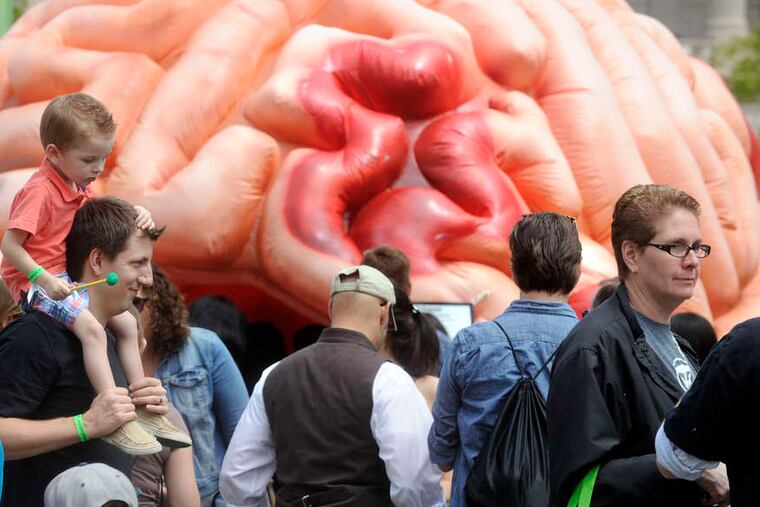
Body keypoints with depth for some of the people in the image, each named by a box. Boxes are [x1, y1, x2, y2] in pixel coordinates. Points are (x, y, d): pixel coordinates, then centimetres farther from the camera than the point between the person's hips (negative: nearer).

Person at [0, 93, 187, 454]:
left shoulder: (79, 187, 8)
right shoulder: (39, 191, -21)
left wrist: (136, 216, 4)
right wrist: (44, 279, -31)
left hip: (67, 277, 10)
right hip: (36, 282, -10)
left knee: (126, 323, 8)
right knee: (91, 328, -29)